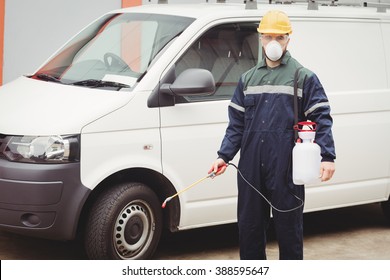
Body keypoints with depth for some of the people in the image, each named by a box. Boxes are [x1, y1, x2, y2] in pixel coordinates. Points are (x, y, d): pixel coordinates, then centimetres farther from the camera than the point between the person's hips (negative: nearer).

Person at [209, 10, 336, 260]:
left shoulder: (304, 77, 1)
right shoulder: (248, 79, 14)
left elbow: (322, 118, -4)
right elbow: (236, 123, 14)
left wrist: (327, 157, -15)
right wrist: (224, 156, 4)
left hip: (286, 168, -4)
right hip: (251, 168, 4)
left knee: (289, 228, 4)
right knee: (249, 228, 12)